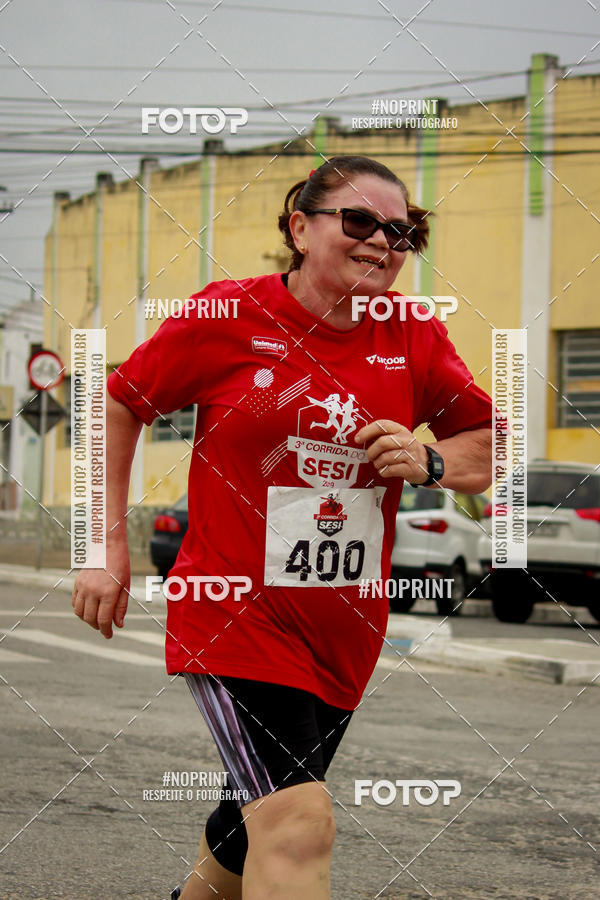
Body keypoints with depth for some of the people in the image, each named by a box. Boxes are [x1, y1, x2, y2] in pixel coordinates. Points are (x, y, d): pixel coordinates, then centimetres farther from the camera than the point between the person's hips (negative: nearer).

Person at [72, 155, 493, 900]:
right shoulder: (229, 316, -8)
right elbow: (119, 406, 3)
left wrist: (428, 463, -10)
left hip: (343, 631, 5)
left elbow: (484, 448, 13)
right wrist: (110, 548, 0)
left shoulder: (415, 340, 1)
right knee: (298, 824, -21)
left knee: (254, 826, 17)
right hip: (233, 614, -5)